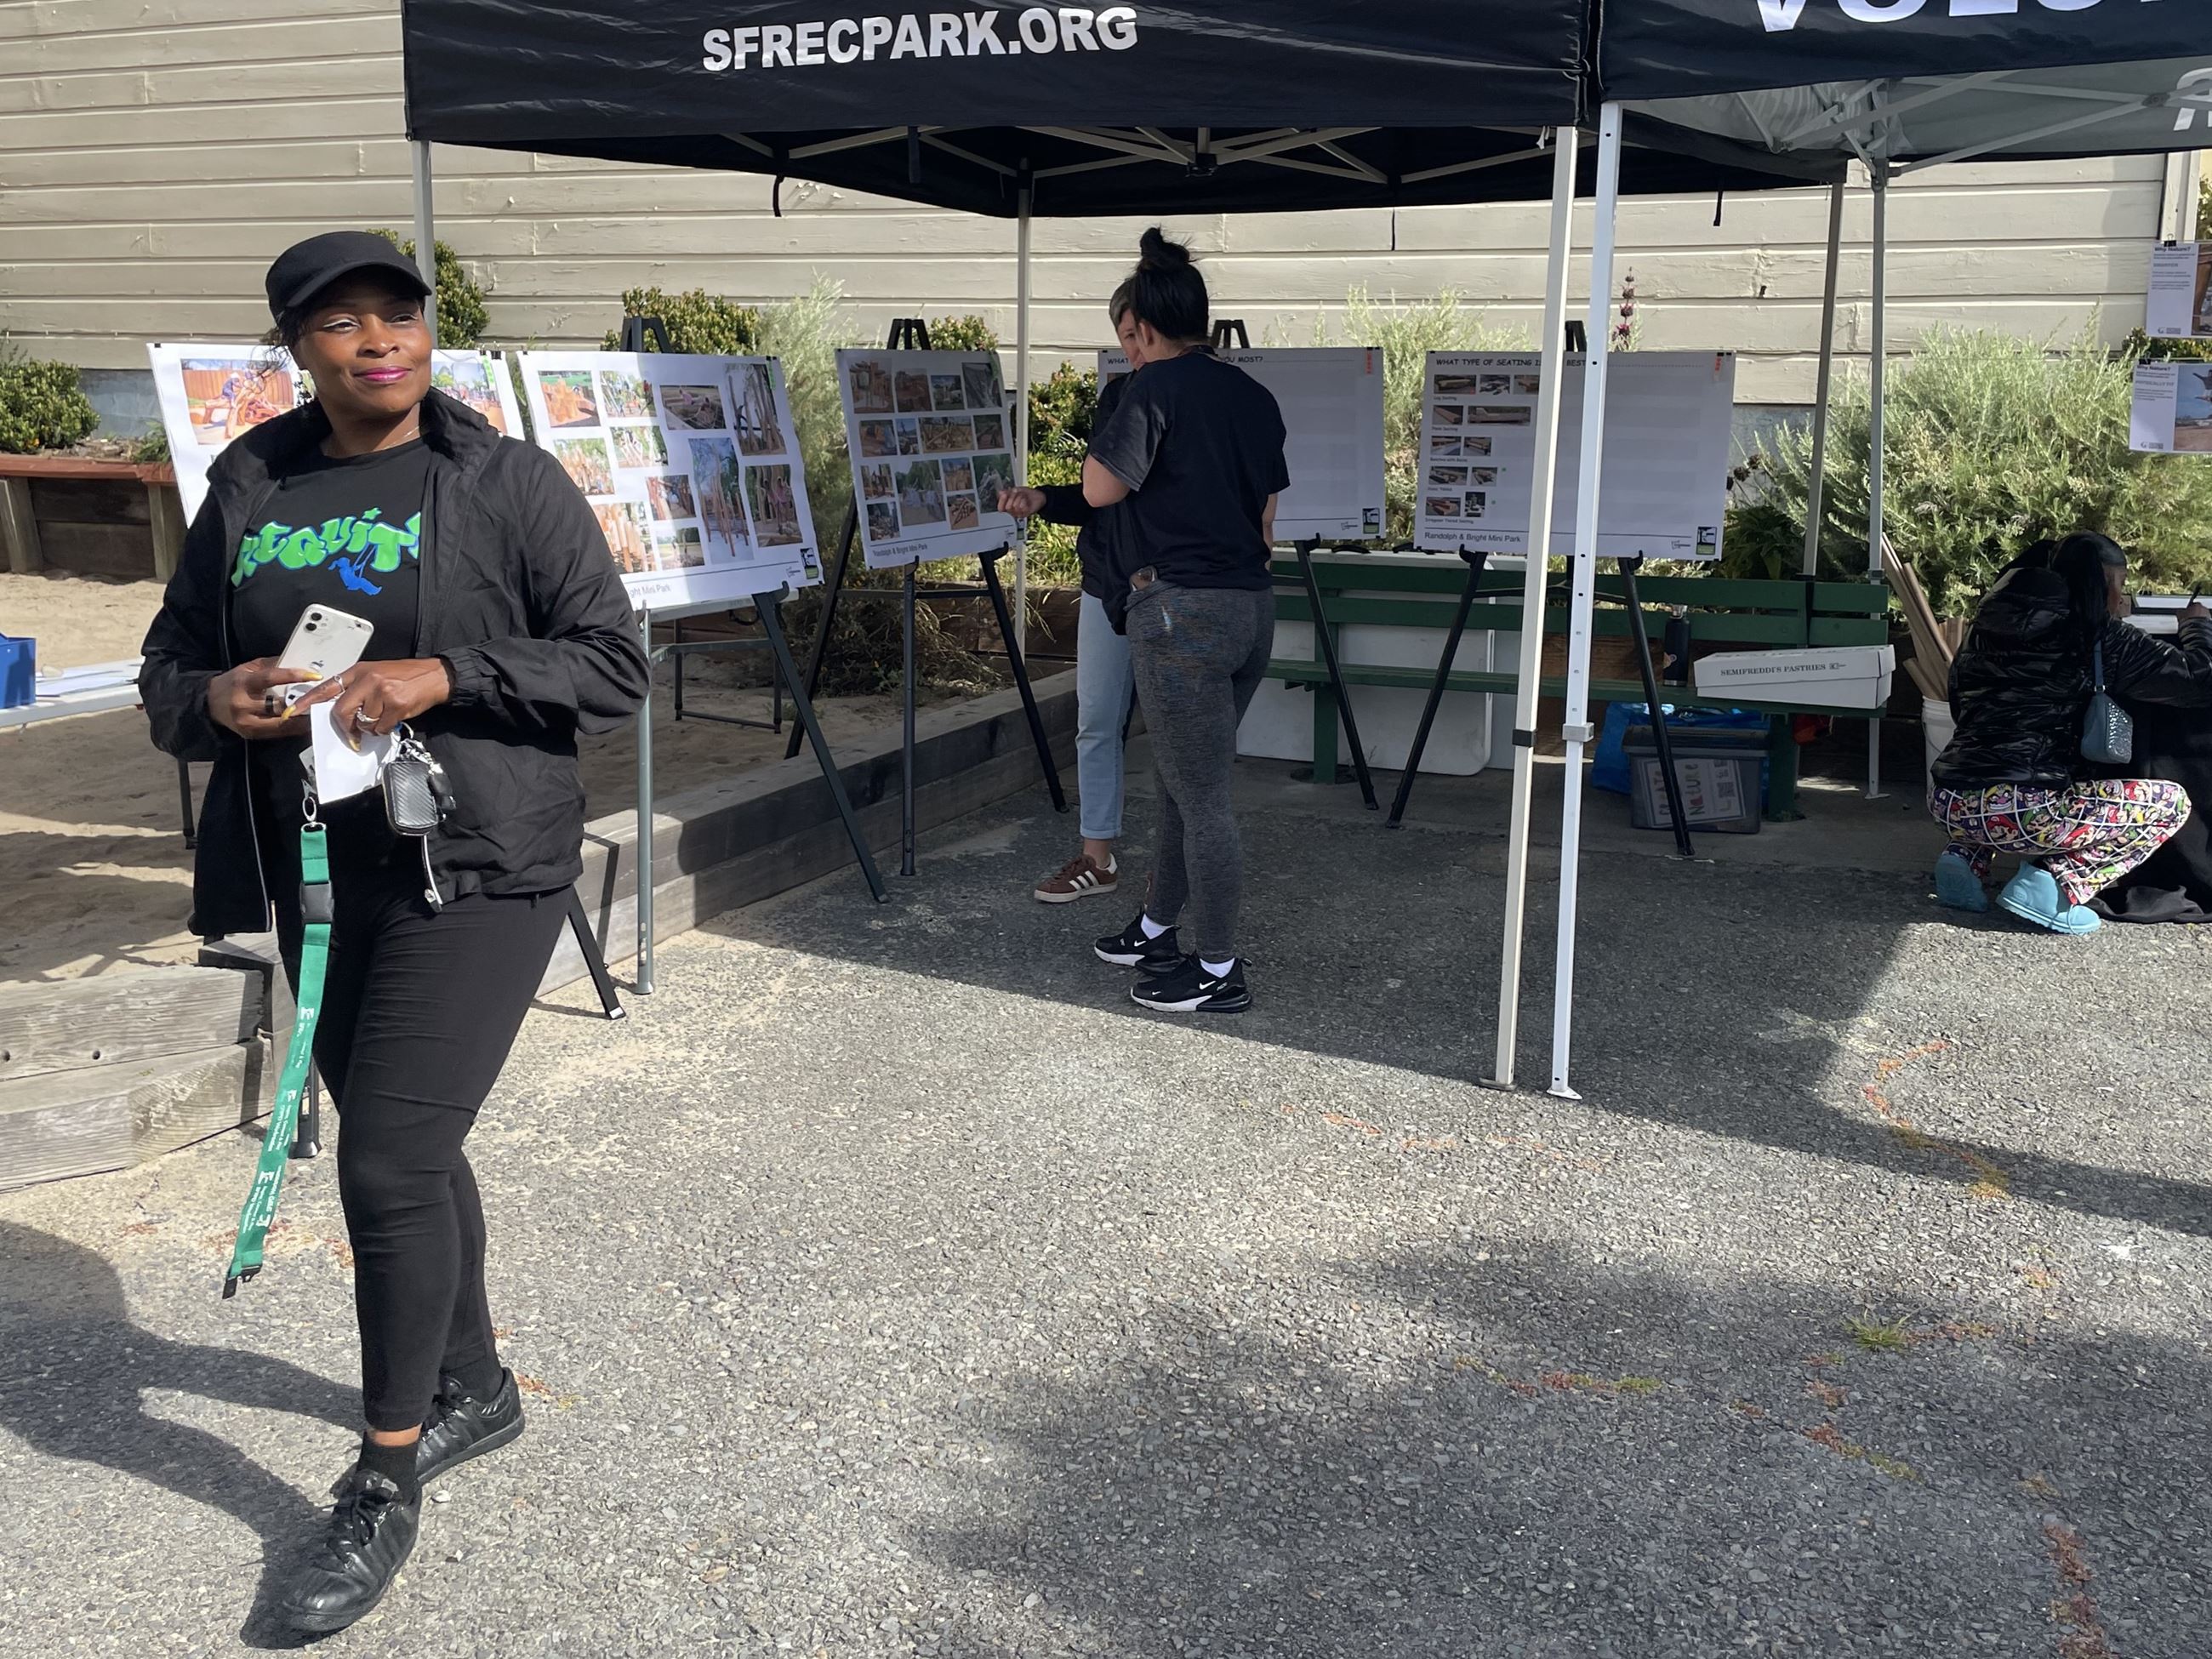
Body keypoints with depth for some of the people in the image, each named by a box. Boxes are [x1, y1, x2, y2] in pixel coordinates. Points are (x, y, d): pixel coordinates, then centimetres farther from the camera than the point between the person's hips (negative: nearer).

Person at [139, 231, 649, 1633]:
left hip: (476, 873, -5)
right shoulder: (248, 491, 8)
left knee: (389, 1165, -8)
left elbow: (615, 667, -7)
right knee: (407, 1150, 17)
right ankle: (477, 1389, 39)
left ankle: (385, 1486, 10)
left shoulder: (511, 486, -5)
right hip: (322, 879, 6)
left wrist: (444, 677, -20)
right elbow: (170, 666, 13)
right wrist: (214, 700, -11)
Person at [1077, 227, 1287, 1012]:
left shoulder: (1157, 387, -12)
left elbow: (1099, 489, -8)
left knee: (1201, 798, -1)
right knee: (1186, 781, 20)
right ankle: (1157, 930, 34)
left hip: (1182, 608, -8)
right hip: (1252, 604, 9)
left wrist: (1115, 424, 5)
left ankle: (1219, 973, 8)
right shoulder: (1255, 396, 12)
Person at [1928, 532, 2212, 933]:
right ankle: (2054, 883, -6)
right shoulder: (2098, 636, -1)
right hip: (2017, 810, -7)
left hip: (1947, 801, 7)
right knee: (2172, 802, 9)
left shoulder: (1992, 619, 15)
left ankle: (1967, 857, 14)